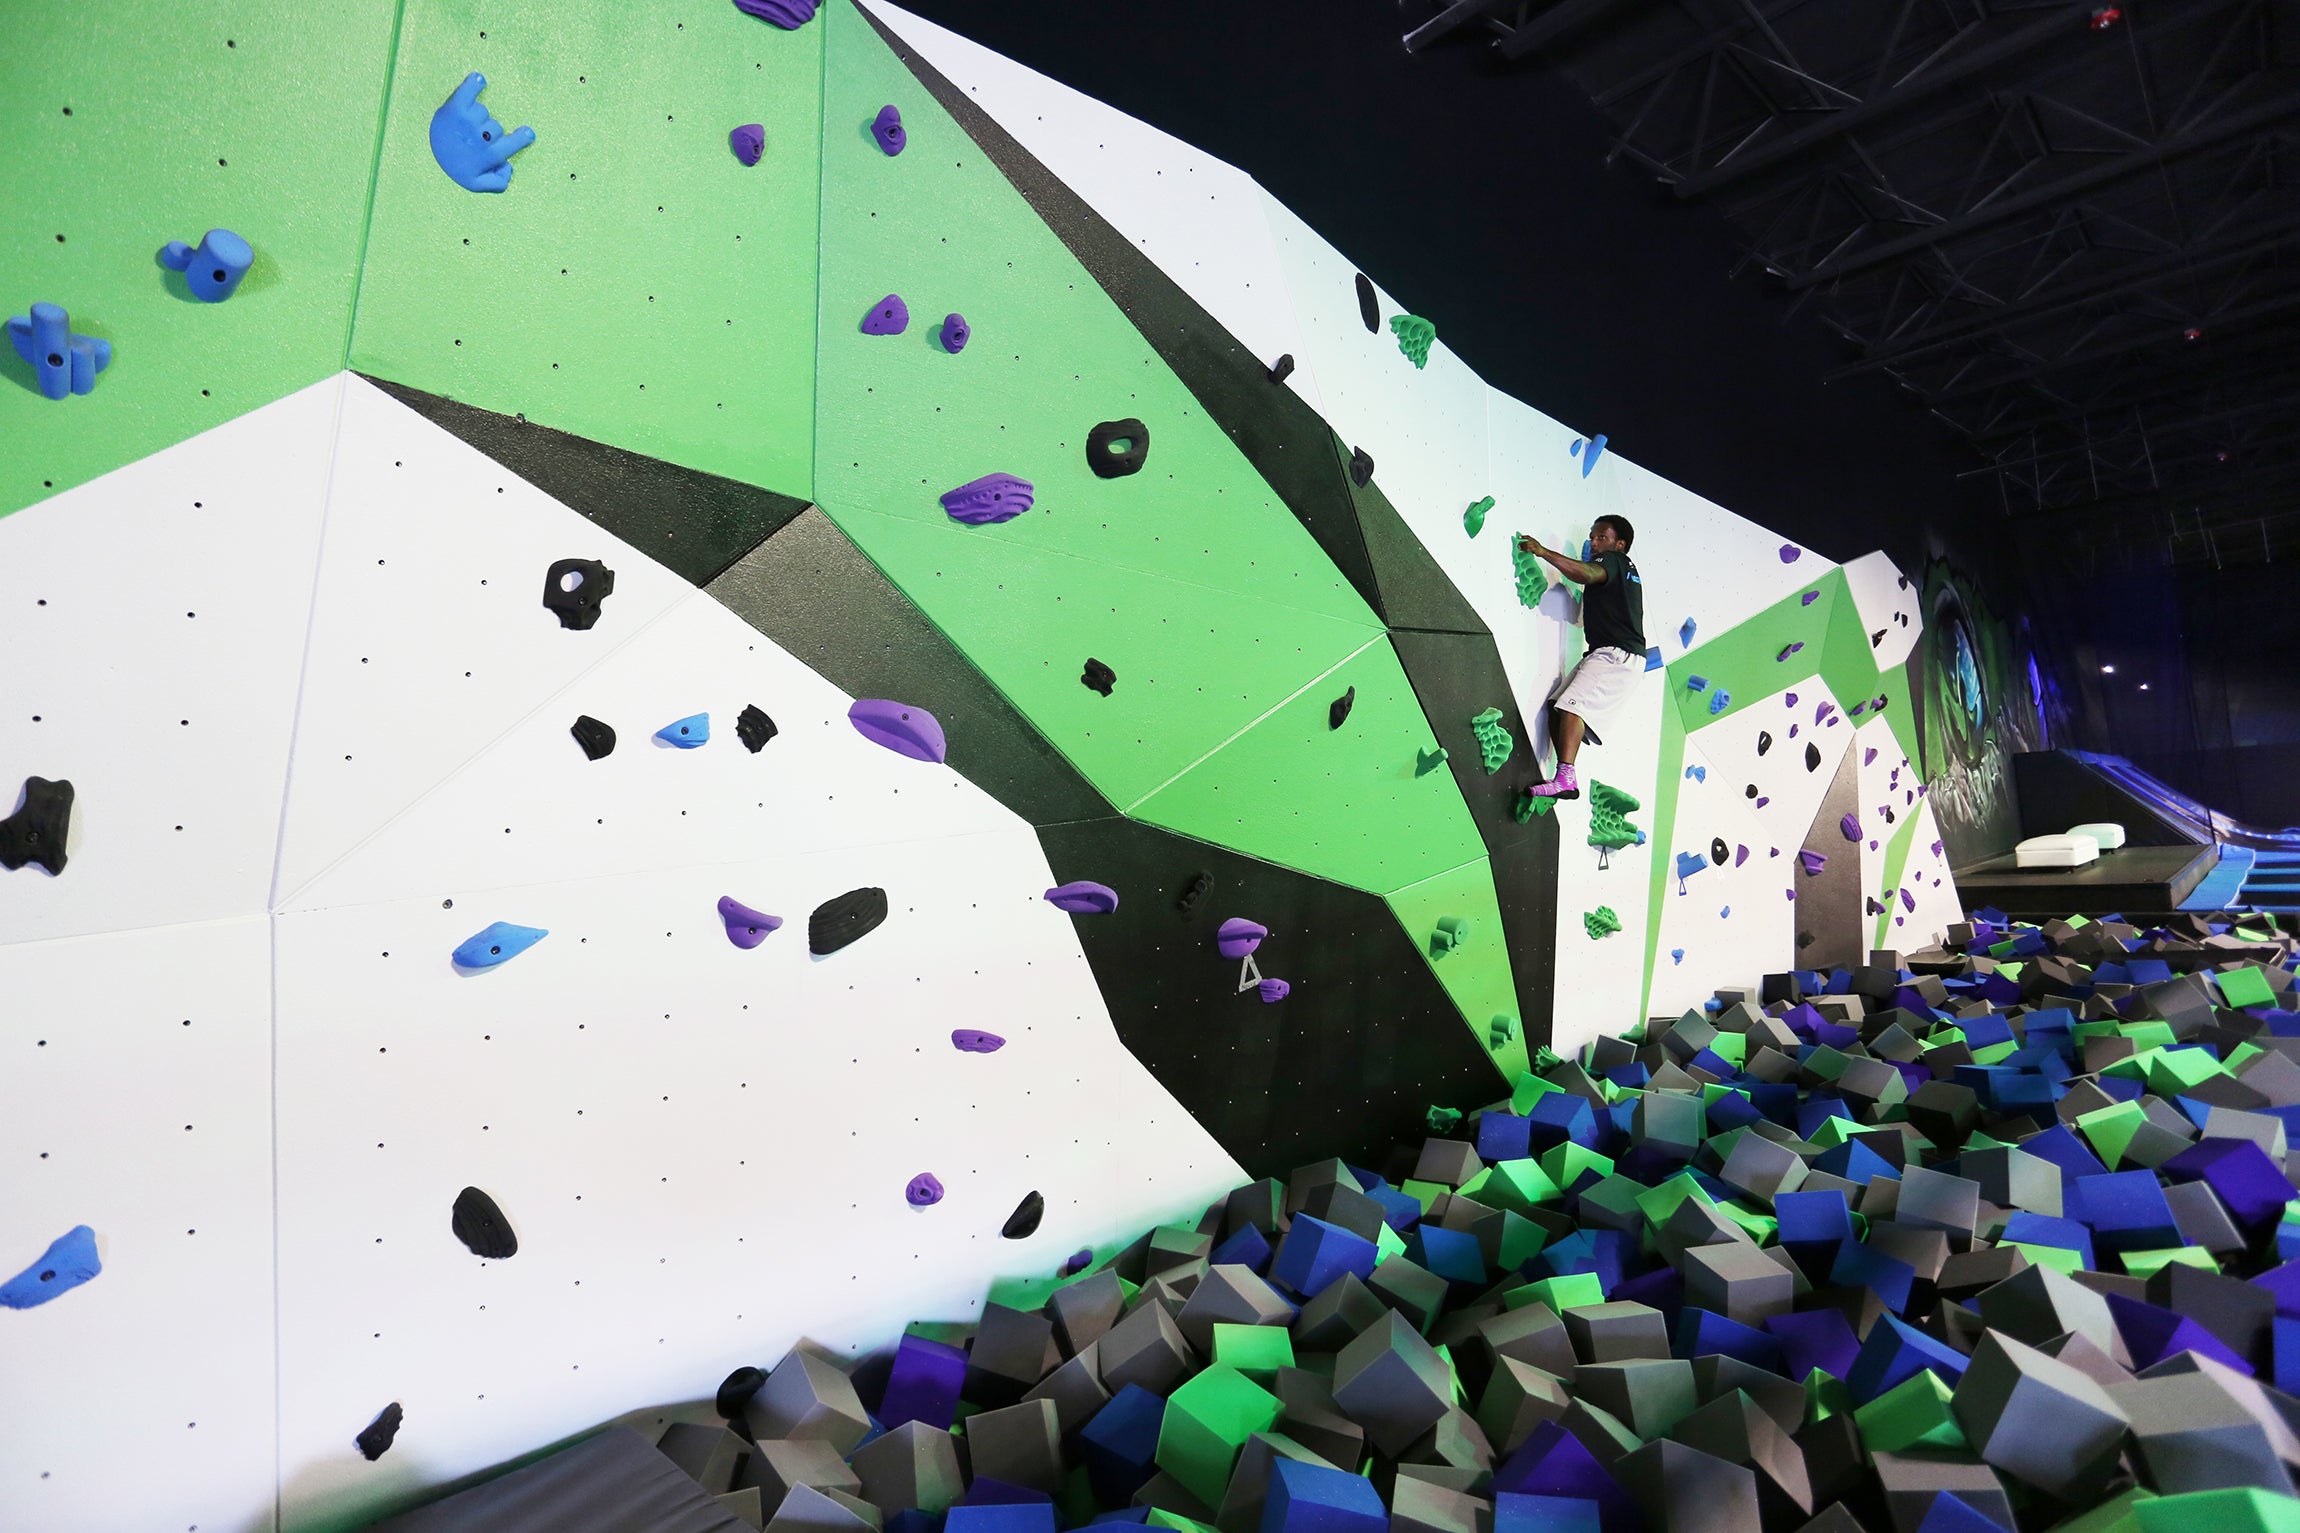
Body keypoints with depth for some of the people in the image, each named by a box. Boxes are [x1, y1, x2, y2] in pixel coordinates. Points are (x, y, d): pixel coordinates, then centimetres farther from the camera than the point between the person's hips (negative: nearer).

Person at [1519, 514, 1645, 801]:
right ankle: (1565, 779, -5)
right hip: (1606, 654, 10)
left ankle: (1565, 779, -37)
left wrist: (1544, 552, -27)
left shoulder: (1615, 560, -1)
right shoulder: (1625, 569, 29)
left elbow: (1589, 573, -26)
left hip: (1618, 654, -10)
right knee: (1557, 706, 1)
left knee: (1571, 705, -25)